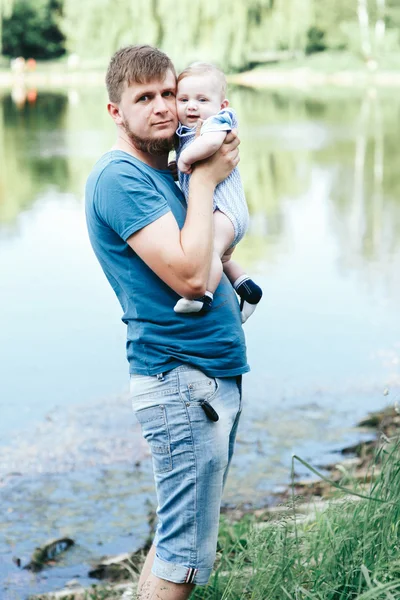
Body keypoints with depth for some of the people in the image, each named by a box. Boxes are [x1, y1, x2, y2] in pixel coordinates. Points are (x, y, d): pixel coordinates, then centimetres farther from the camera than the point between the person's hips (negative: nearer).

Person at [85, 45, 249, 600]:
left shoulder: (168, 166, 15)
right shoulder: (119, 178, -14)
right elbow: (189, 274, -24)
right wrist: (205, 179, -14)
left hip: (219, 374, 10)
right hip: (181, 381, -10)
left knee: (181, 535, 19)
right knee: (185, 555, -4)